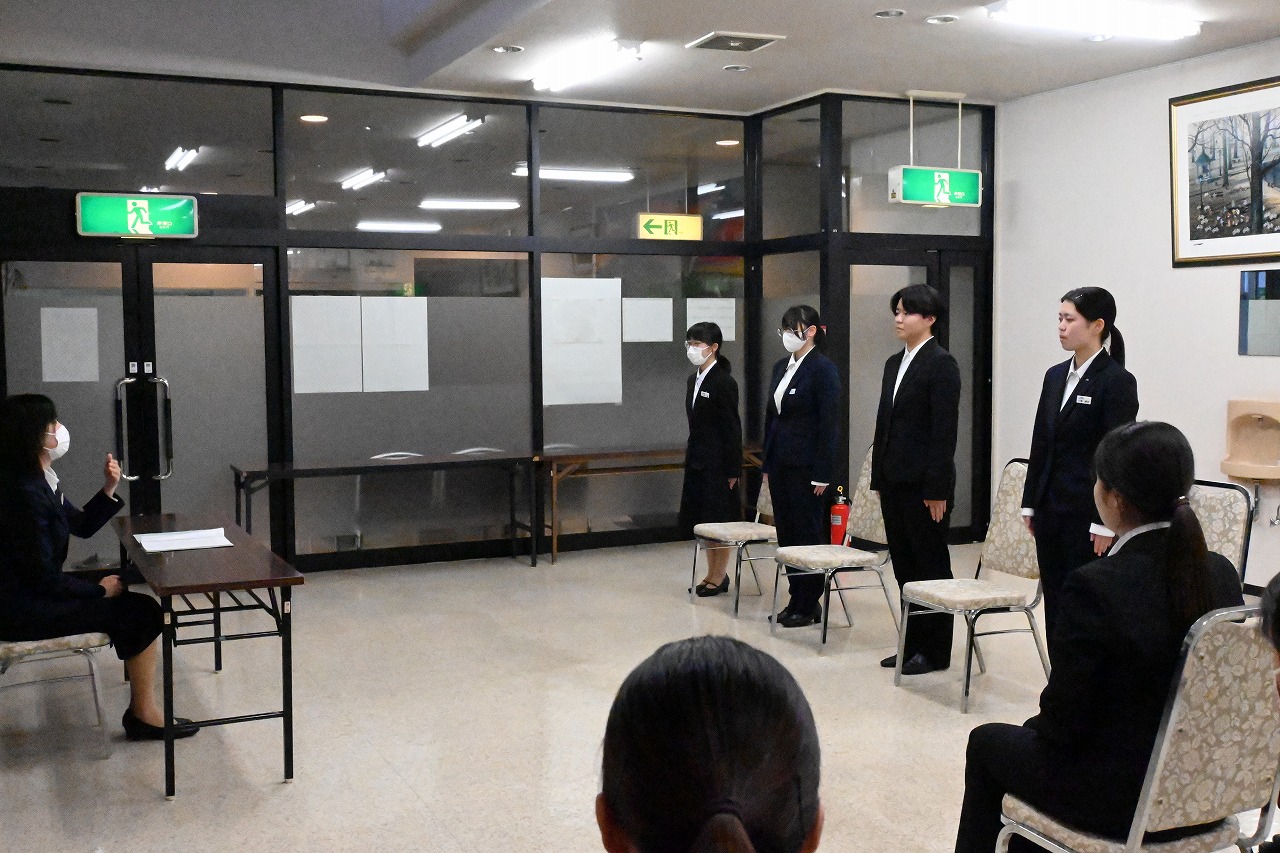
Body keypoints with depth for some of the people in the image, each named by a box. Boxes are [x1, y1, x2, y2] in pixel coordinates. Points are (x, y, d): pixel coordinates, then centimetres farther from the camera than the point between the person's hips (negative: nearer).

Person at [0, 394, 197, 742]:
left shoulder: (41, 481, 8)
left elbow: (82, 526, 18)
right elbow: (45, 578, -22)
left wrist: (110, 489, 2)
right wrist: (100, 590, -9)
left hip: (34, 594, 10)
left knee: (138, 605, 7)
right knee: (143, 612, -9)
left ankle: (141, 710, 10)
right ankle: (143, 714, 4)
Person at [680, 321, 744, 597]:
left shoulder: (724, 382, -14)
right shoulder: (694, 380, 11)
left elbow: (733, 428, -14)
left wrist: (732, 470, -16)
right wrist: (690, 457, 14)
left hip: (718, 463, -8)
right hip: (697, 461, 9)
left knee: (719, 521, 1)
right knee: (701, 520, 12)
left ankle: (719, 577, 11)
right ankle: (712, 574, 22)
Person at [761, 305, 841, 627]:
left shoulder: (823, 369, -10)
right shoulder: (781, 367, 13)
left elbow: (829, 423, -13)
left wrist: (822, 474, -16)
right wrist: (767, 464, 13)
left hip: (806, 465, -7)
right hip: (780, 462, 7)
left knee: (808, 534, 0)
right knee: (786, 533, 10)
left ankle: (809, 605, 9)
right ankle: (796, 599, 19)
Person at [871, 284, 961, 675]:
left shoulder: (941, 364, -10)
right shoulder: (894, 363, 14)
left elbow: (945, 430, -14)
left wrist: (937, 489, -18)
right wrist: (879, 478, 13)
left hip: (923, 484, -8)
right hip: (894, 481, 8)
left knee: (930, 566, 2)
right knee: (904, 565, 12)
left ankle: (934, 650, 11)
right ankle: (913, 643, 21)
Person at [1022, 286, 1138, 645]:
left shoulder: (1118, 381, -10)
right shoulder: (1055, 376, 11)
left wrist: (1106, 524, -15)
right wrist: (1030, 503, 12)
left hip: (1087, 515, -7)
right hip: (1051, 508, 7)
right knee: (1055, 602, 11)